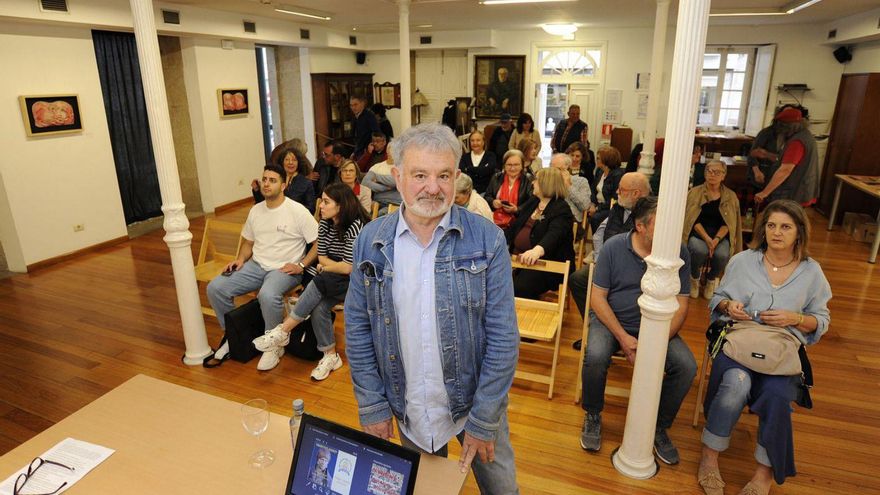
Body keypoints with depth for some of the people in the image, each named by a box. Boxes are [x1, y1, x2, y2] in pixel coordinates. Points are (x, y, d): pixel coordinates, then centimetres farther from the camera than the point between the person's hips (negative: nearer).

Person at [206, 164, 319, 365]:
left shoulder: (298, 211, -9)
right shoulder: (255, 210, 10)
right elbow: (248, 242, 20)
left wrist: (301, 265, -18)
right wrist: (240, 259, 1)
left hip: (285, 269, -6)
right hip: (256, 265, 7)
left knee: (267, 295, -37)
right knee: (215, 288, -9)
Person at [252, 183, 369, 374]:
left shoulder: (356, 226, -20)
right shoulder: (325, 223, 1)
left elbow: (348, 268, -22)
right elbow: (321, 257, 8)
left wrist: (325, 267, -6)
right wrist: (336, 265, -10)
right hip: (329, 280, 6)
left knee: (319, 284, -31)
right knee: (318, 307, -24)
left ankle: (283, 331, -20)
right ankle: (330, 356, -9)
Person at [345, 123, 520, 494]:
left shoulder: (487, 240, -15)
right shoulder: (370, 241, -8)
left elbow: (503, 336, -13)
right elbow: (358, 330, -2)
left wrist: (483, 420, -12)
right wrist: (372, 407, -4)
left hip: (474, 403, -1)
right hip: (407, 411, 2)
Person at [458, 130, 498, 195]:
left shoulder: (490, 155, 8)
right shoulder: (465, 157, 15)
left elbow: (489, 170, -11)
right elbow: (461, 172, -2)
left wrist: (469, 169, -4)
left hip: (485, 191, -1)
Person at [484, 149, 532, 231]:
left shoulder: (528, 182, 5)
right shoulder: (497, 178, 16)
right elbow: (486, 197, 19)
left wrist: (516, 209, -18)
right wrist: (493, 202, -4)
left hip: (515, 223, -3)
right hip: (493, 220, 3)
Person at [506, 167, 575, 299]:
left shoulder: (562, 210, -6)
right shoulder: (532, 201, 20)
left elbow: (554, 235, -25)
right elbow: (515, 226, 19)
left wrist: (537, 250, -46)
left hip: (546, 263, -7)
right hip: (517, 257, 7)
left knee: (519, 289, -31)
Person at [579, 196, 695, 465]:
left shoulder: (678, 253, -6)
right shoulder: (614, 247, -10)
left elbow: (680, 306, -5)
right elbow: (598, 298, -8)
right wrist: (622, 337, -18)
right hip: (611, 321, -2)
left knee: (687, 366, -21)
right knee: (595, 357, -30)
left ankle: (659, 426, 7)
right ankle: (593, 416, 1)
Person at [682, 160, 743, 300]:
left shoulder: (731, 196, 8)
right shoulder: (694, 193, 3)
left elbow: (727, 223, 1)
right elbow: (694, 220, -4)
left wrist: (716, 239, -17)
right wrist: (706, 238, -17)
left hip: (720, 236, 1)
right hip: (697, 233, -1)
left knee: (722, 255, -31)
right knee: (700, 251, -35)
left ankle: (711, 279, 6)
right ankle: (694, 278, 1)